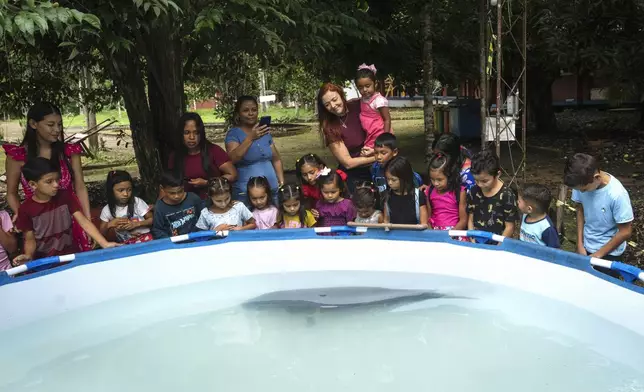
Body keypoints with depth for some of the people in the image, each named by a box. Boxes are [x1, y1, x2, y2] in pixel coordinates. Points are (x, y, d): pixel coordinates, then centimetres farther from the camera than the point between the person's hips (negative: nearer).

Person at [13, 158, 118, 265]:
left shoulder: (65, 196, -4)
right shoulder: (26, 209, -8)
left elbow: (84, 222, -8)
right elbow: (30, 239, 1)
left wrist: (105, 244, -19)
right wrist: (28, 256, -21)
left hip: (70, 254, 1)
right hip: (43, 259, 0)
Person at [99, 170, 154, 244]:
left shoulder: (137, 202, -6)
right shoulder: (107, 210, -1)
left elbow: (152, 219, -1)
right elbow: (101, 235, 6)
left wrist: (136, 224, -15)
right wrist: (109, 225, -13)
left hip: (144, 238, 0)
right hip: (124, 244, 0)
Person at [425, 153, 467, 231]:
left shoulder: (459, 192, -4)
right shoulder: (430, 191, 5)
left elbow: (463, 220, -3)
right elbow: (428, 217, 10)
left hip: (454, 231, -3)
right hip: (435, 232, 3)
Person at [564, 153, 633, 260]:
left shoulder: (617, 194, -30)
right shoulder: (583, 183, -17)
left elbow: (625, 232, -20)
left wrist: (598, 255, -14)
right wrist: (580, 244, -2)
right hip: (586, 246, 4)